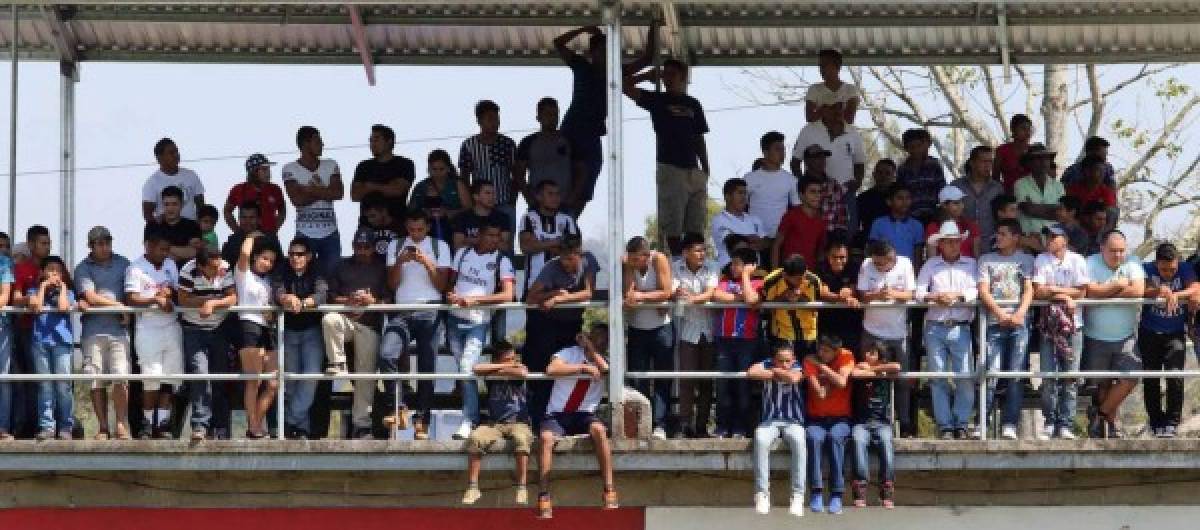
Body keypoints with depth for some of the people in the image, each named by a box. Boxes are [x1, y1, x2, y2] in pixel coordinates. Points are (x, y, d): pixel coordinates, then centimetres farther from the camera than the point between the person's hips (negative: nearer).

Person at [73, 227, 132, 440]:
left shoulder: (122, 263, 13)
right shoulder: (83, 269, 5)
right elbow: (90, 297, -3)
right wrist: (119, 305, -5)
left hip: (119, 328, 1)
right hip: (93, 330, -1)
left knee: (120, 378, -10)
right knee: (97, 382, -1)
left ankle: (121, 426, -4)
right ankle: (103, 428, 4)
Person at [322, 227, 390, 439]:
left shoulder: (381, 270, 14)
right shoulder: (342, 267, 17)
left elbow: (388, 301, 8)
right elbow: (331, 296, 10)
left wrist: (373, 301, -12)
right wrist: (348, 300, -9)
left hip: (369, 325, -1)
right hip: (345, 317, 1)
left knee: (366, 376, -4)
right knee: (329, 320, -36)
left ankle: (362, 423, 0)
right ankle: (338, 364, -26)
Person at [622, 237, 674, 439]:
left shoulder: (659, 260, -13)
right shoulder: (627, 265, -8)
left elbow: (667, 293, -17)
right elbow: (627, 294, -17)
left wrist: (641, 296, -23)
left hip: (661, 326, -2)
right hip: (637, 329, 2)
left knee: (662, 379, -5)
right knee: (638, 379, 0)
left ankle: (659, 426, -9)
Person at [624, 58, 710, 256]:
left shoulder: (693, 104, 15)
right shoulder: (657, 100, 6)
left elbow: (699, 139, 18)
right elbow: (626, 86, -3)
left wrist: (706, 168, 13)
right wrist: (648, 75, -1)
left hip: (694, 171, 4)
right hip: (670, 169, -4)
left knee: (696, 226, 3)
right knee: (672, 225, -7)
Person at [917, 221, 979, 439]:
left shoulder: (971, 264, 11)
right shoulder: (930, 265, 11)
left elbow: (978, 291, -1)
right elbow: (918, 292, 2)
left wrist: (958, 295, -11)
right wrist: (934, 297, -15)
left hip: (961, 328, -1)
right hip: (935, 328, 1)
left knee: (965, 376, -7)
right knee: (938, 378, 0)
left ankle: (961, 424, 2)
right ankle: (945, 426, 5)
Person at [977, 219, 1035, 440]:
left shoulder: (1025, 260, 15)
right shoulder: (987, 260, 15)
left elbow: (1029, 290, 5)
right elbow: (983, 290, 5)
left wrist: (1020, 314, -12)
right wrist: (1000, 313, -10)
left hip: (1019, 322, 0)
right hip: (994, 322, 0)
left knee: (1016, 376, -3)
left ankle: (1009, 425, -3)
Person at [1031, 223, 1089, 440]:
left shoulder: (1077, 261, 2)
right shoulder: (1041, 260, 4)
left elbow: (1082, 291, -4)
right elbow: (1038, 292, -4)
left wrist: (1053, 290, -6)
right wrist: (1066, 294, -10)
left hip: (1073, 324, -1)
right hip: (1049, 324, 1)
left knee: (1070, 377, 0)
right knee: (1048, 377, 0)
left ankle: (1065, 424, 4)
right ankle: (1049, 423, 9)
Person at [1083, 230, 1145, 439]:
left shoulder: (1132, 264, -1)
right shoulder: (1091, 264, -6)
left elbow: (1138, 291, -18)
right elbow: (1091, 291, -22)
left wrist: (1105, 292, -16)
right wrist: (1119, 285, -15)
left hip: (1126, 337, 1)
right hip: (1096, 338, -1)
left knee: (1130, 377, -12)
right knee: (1103, 383, 7)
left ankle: (1101, 413, 4)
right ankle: (1111, 421, 21)